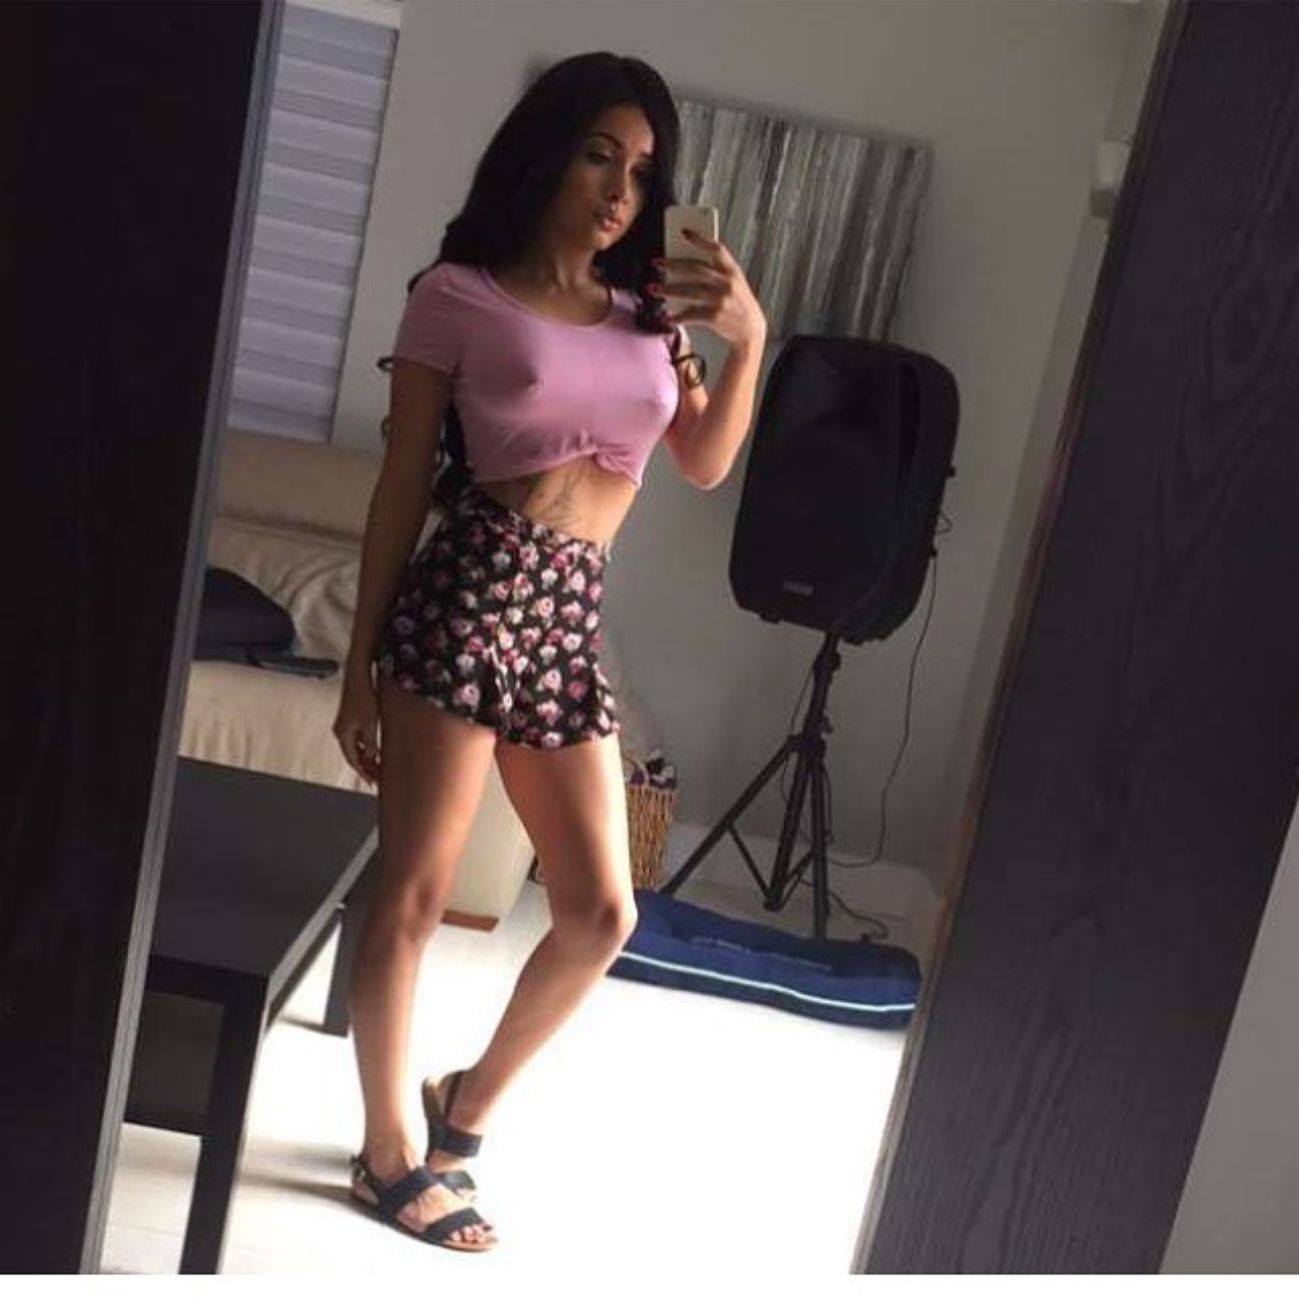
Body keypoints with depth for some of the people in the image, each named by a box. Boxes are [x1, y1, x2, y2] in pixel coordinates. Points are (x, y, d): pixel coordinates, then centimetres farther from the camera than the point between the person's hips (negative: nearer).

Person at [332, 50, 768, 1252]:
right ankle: (389, 1151, 21)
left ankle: (466, 1103, 32)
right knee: (412, 898, 2)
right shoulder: (458, 294, 2)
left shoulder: (649, 313, 16)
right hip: (468, 595, -5)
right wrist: (361, 662, -2)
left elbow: (705, 464, 15)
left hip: (572, 614, 6)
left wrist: (748, 341, 0)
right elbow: (403, 485, 0)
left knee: (601, 912, 8)